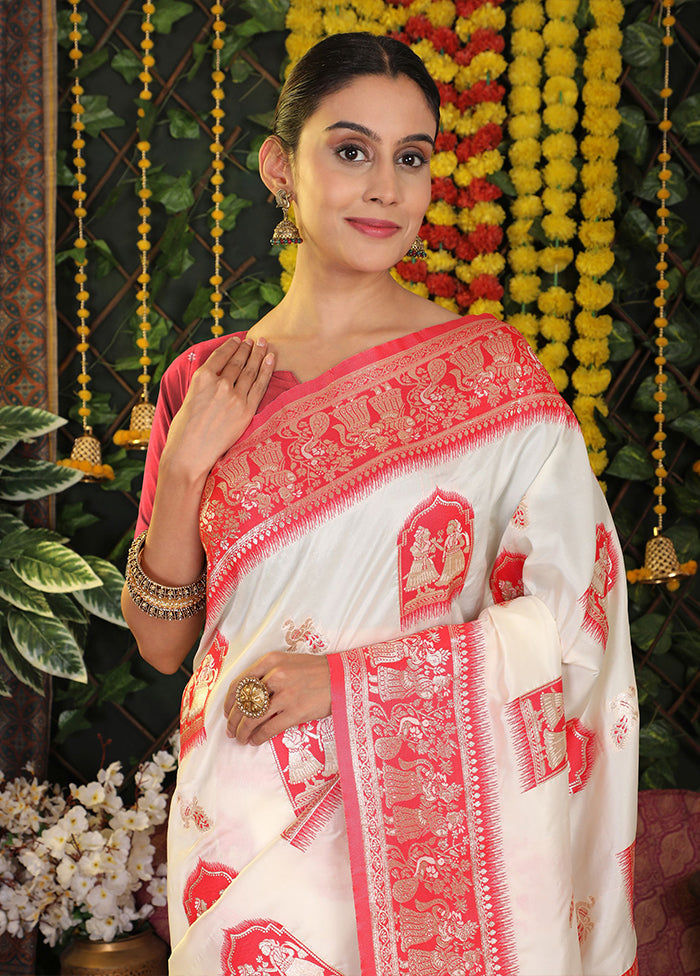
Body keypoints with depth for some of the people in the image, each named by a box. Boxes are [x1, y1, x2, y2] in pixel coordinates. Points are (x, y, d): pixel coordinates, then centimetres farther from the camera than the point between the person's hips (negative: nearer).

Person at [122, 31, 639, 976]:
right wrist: (183, 467, -11)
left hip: (430, 824, -2)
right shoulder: (208, 383, 1)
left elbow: (573, 614, -10)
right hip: (248, 831, 2)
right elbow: (162, 644, 3)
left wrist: (346, 678, -16)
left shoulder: (491, 368, -6)